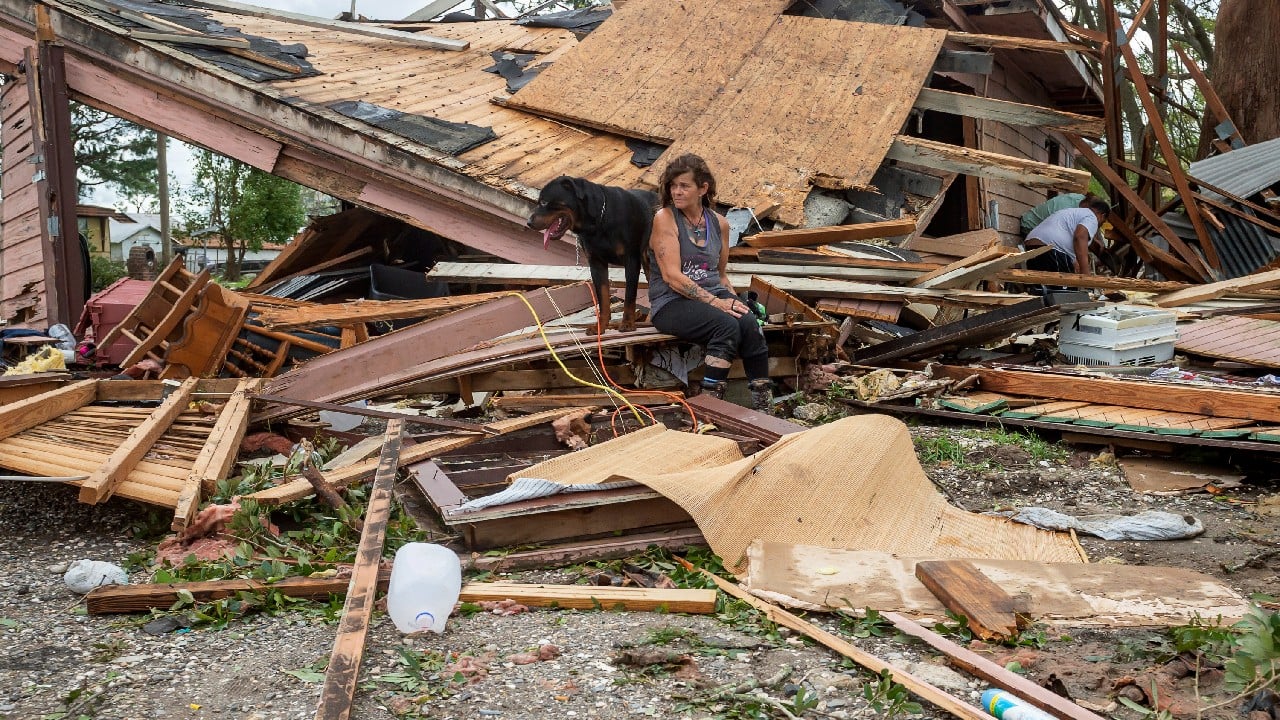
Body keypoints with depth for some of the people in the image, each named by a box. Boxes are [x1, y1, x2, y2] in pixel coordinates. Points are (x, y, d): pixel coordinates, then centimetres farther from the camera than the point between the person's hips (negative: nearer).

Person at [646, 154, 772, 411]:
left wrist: (732, 299, 5)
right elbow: (672, 276, -13)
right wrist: (715, 302, -18)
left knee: (749, 324, -27)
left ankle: (762, 407, -26)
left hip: (714, 294, 5)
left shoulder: (719, 224, 13)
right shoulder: (664, 218, -4)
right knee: (727, 325, -32)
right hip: (672, 303, -5)